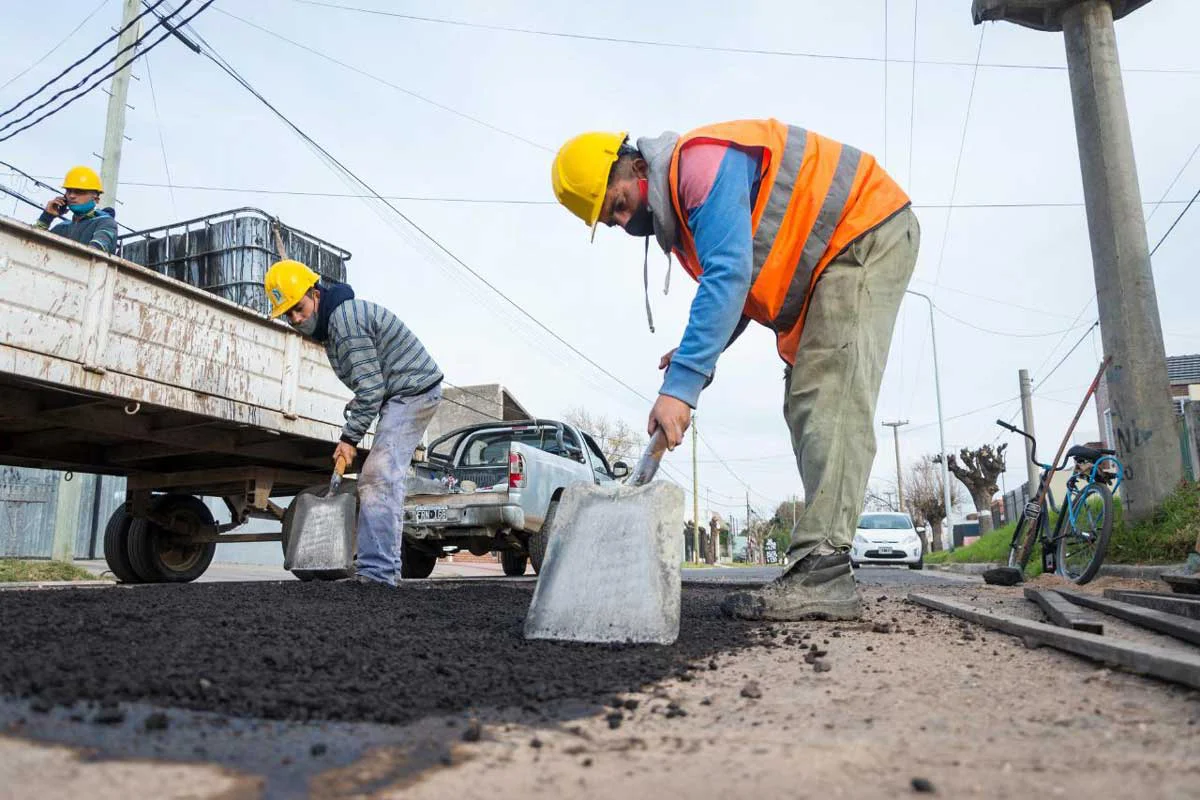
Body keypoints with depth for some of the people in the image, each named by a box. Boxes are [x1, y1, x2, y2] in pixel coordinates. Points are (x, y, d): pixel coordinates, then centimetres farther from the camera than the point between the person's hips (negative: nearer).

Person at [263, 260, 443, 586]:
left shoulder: (345, 318, -19)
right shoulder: (334, 319, 14)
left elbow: (370, 386, -22)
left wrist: (350, 437, -17)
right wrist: (353, 431, 11)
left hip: (413, 390, -11)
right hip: (400, 394, 11)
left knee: (380, 476, -19)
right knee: (374, 478, 10)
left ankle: (378, 570, -21)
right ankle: (379, 566, 12)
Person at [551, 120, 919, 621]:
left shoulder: (703, 162, -22)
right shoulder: (675, 217, 9)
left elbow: (729, 278, -34)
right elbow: (736, 291, 15)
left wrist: (682, 384, -38)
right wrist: (695, 353, -4)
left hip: (868, 232, -10)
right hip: (827, 260, 11)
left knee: (829, 401, -23)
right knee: (807, 409, 4)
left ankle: (821, 574, -27)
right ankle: (823, 568, 4)